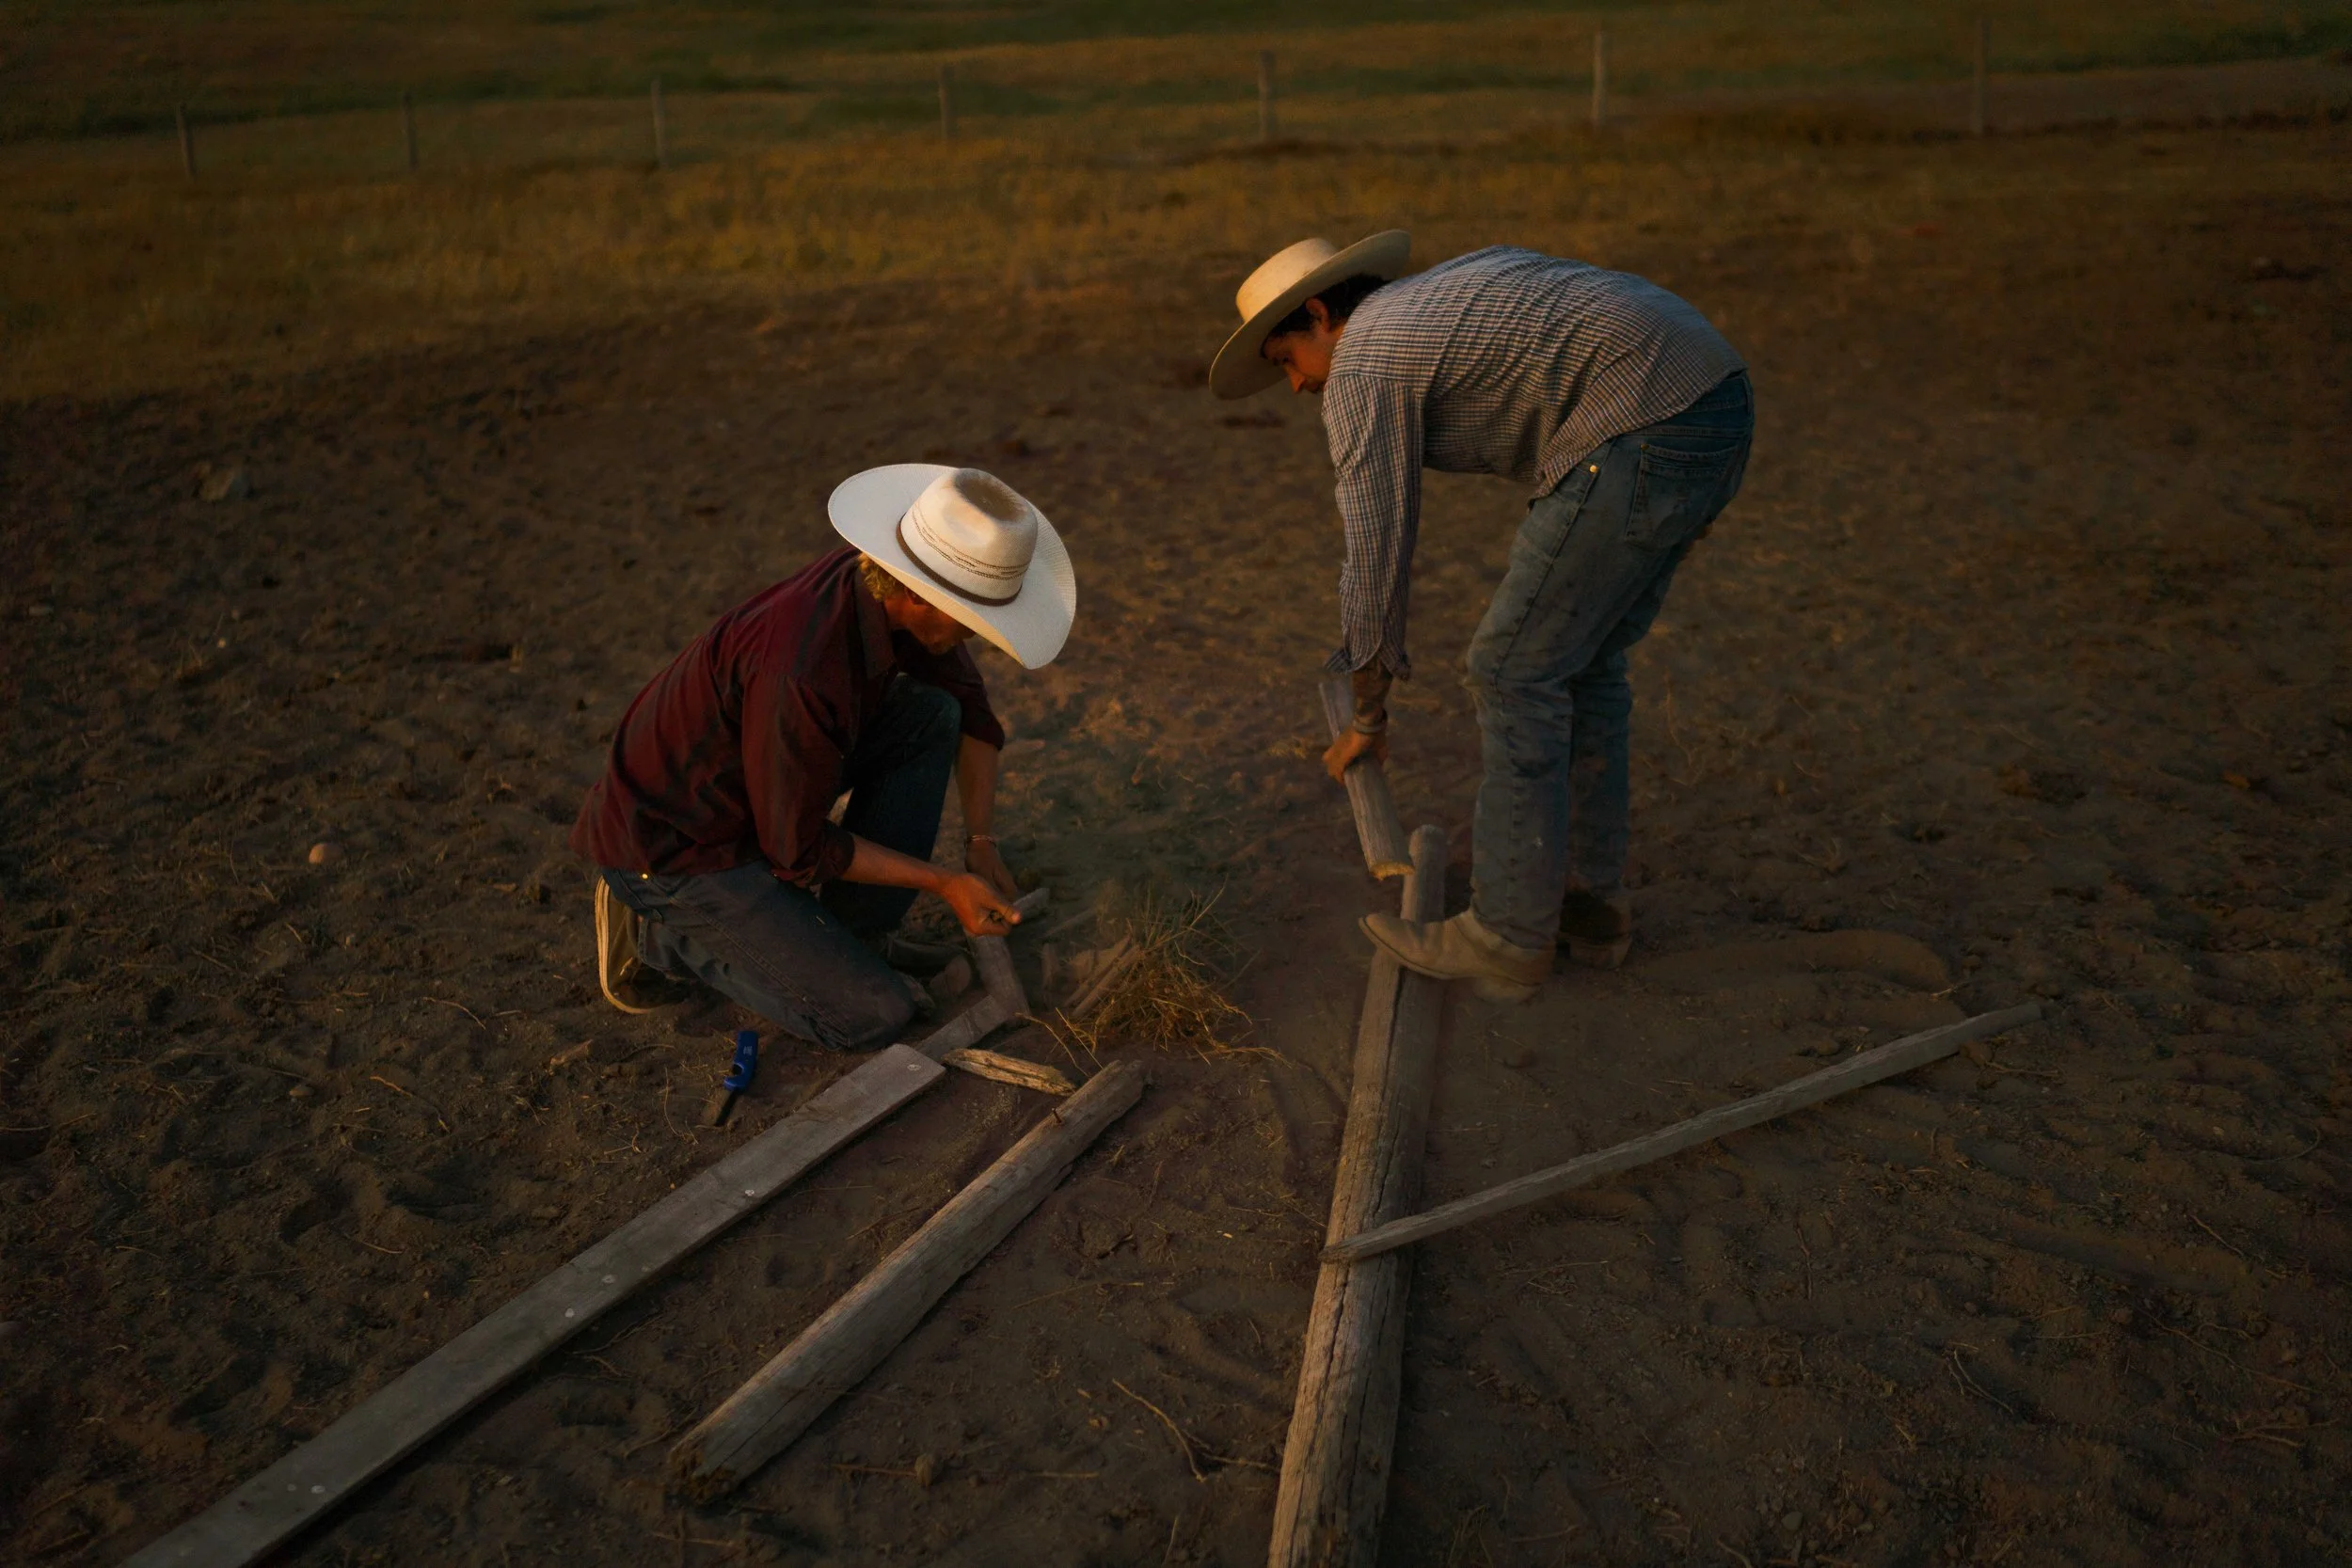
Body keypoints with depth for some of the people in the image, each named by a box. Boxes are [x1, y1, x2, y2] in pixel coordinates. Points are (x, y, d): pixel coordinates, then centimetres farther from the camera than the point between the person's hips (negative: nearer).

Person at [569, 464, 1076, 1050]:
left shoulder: (885, 587, -11)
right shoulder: (802, 672, -36)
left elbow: (972, 710, 8)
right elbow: (801, 850, -23)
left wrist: (981, 842, 0)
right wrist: (945, 884, -15)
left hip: (753, 789, 9)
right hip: (672, 845, -8)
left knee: (933, 711, -4)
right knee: (876, 1014, -12)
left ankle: (852, 936, 5)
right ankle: (656, 930, 3)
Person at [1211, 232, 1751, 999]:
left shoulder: (1361, 368, -1)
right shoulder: (1455, 284, 26)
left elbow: (1376, 555, 1)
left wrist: (1368, 715, 13)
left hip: (1644, 436, -10)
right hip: (1719, 404, 10)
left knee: (1517, 671, -1)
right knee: (1582, 658, 18)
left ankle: (1510, 937, 7)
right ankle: (1591, 900, 27)